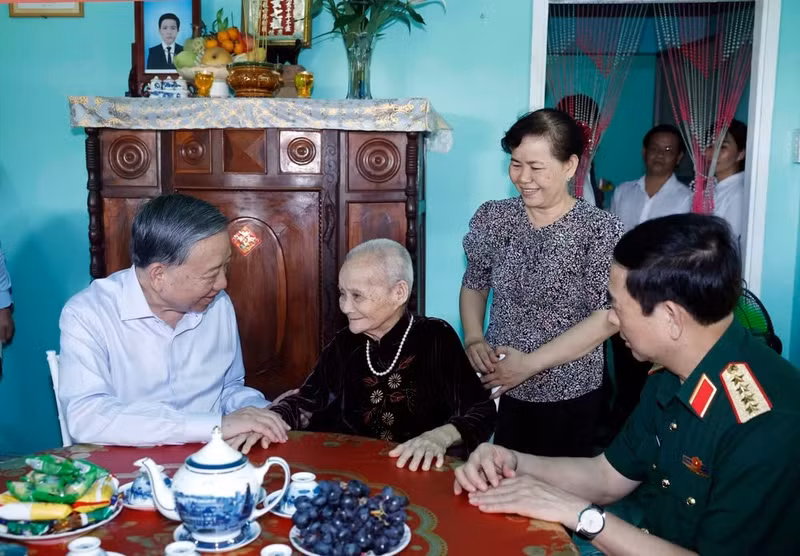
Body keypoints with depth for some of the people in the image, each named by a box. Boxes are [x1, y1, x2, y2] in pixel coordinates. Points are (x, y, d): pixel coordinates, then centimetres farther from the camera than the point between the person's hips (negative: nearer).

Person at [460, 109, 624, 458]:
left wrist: (530, 363, -17)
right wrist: (474, 339, -6)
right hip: (497, 389, 3)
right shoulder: (493, 218, -1)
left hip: (568, 398, -3)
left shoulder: (600, 230, -13)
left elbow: (607, 317, -16)